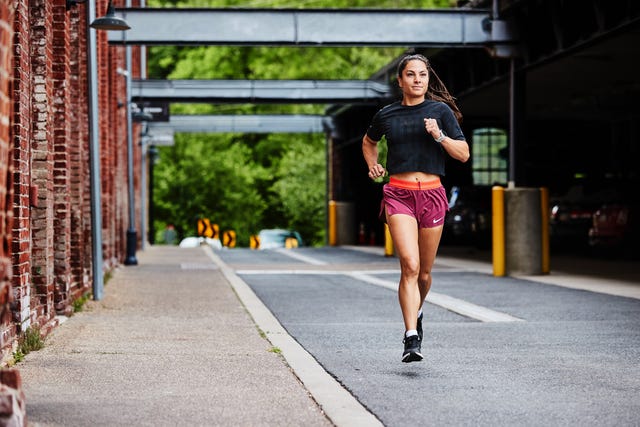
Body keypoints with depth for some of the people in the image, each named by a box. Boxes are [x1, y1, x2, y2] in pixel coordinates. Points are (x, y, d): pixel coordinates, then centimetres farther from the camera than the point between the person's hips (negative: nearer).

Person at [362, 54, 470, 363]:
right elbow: (368, 142, 29)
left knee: (424, 271, 9)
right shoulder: (386, 115, 8)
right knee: (410, 265, -18)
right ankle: (412, 338, -20)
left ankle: (416, 312, 41)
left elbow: (464, 154, 2)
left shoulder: (440, 111, 4)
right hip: (399, 195, -1)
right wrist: (372, 165, 11)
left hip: (432, 194, 1)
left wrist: (439, 135, -12)